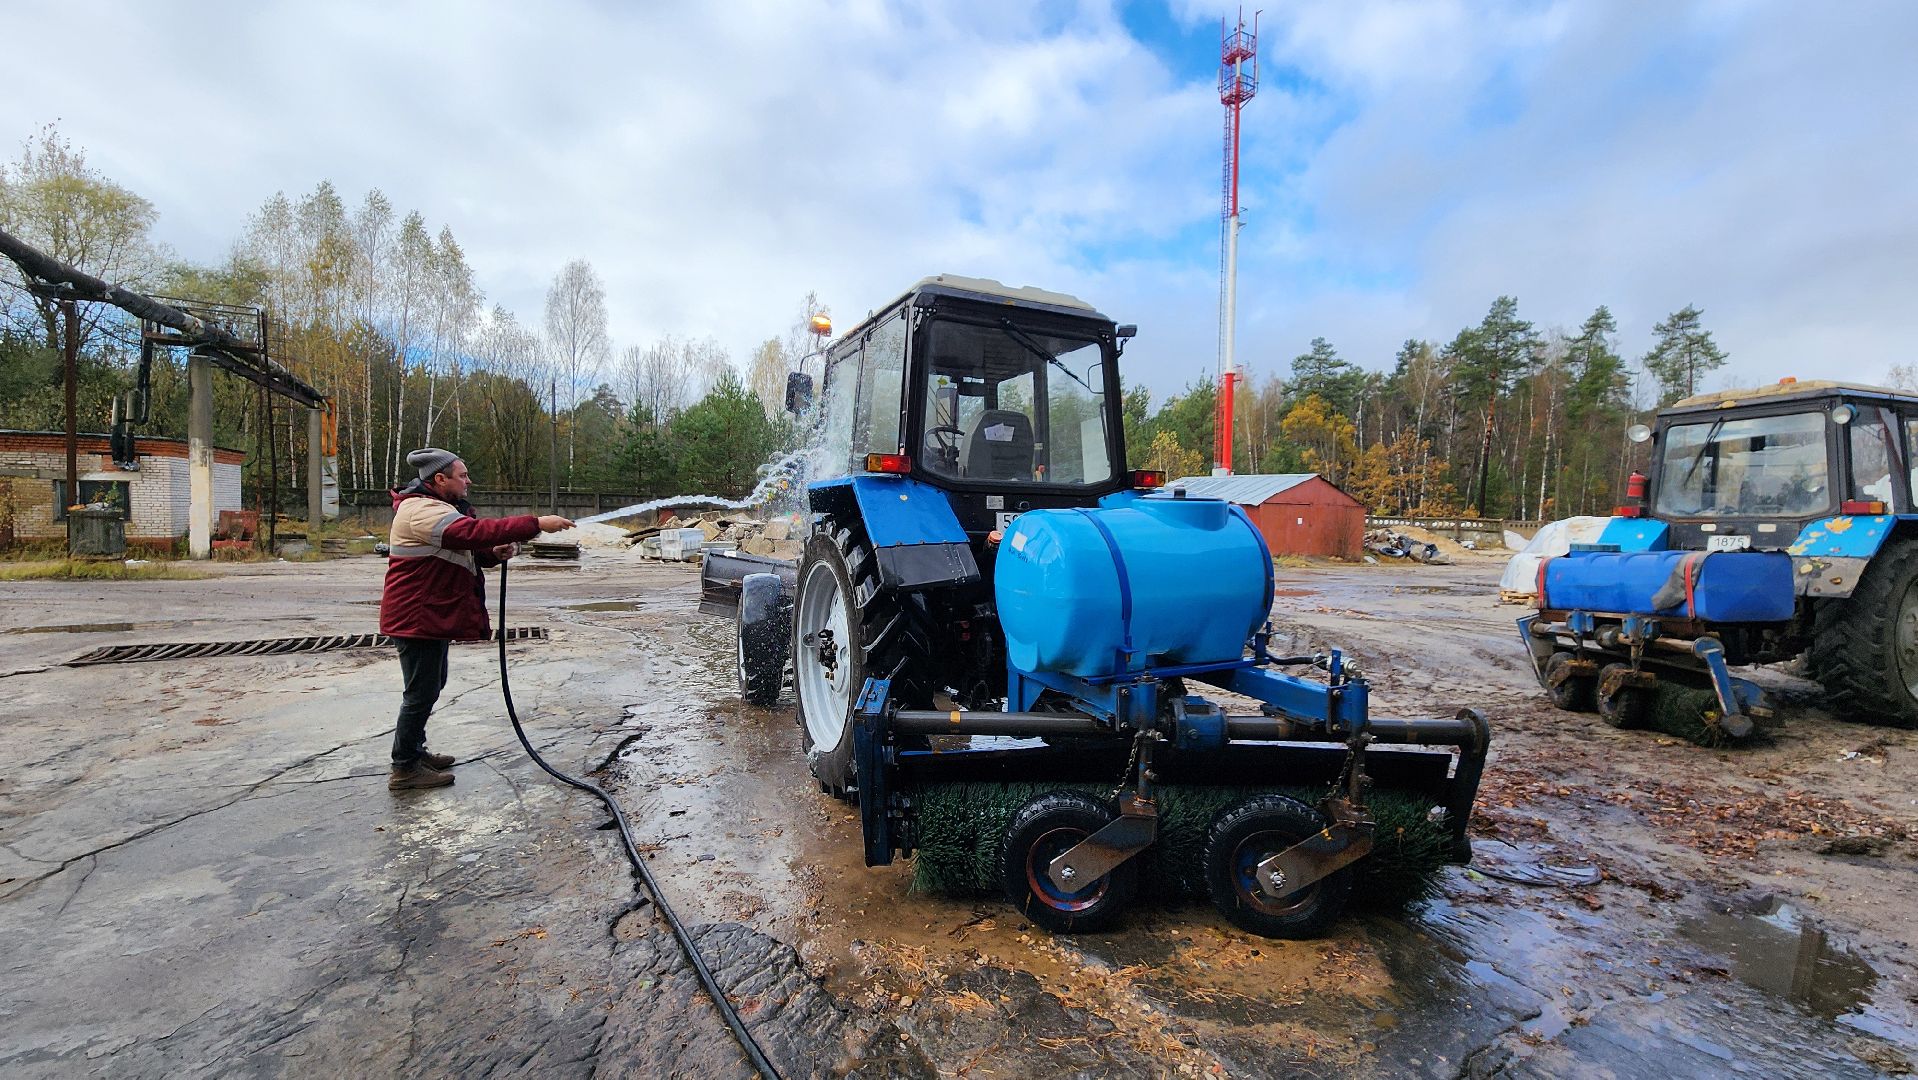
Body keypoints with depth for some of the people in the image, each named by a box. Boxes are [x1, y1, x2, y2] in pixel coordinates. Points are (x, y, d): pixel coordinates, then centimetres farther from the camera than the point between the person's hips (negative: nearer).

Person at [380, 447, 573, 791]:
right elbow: (475, 531, -34)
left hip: (431, 614, 11)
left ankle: (415, 752, 35)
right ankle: (405, 769, 9)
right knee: (422, 692, -3)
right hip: (417, 617, -11)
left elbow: (462, 548, 16)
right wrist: (537, 524, -35)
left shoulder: (434, 508, 15)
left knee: (431, 685, 21)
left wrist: (493, 553, -6)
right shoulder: (422, 511, -21)